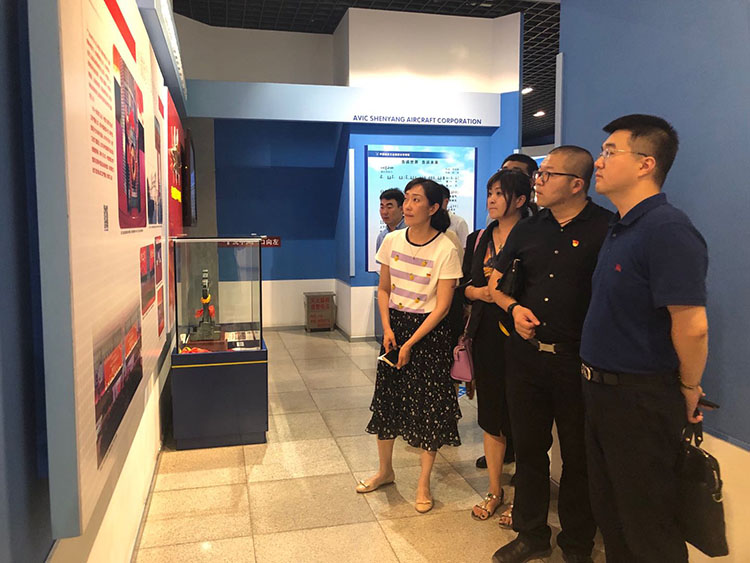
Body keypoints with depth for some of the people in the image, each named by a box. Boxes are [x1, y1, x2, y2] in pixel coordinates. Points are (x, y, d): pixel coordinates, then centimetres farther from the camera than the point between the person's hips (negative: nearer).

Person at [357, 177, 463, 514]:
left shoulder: (446, 250, -14)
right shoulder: (392, 241, 1)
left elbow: (442, 307, -13)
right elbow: (383, 289, 10)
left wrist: (411, 344, -15)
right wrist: (388, 328, -4)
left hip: (429, 331, -4)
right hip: (395, 325, 5)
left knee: (428, 405, 1)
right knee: (386, 398, 11)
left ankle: (424, 483, 19)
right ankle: (385, 470, 32)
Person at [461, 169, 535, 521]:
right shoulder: (478, 239, 12)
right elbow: (465, 285, 14)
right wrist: (478, 292, -6)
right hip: (486, 334, 5)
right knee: (491, 414, 13)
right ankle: (494, 491, 28)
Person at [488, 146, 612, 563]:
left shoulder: (607, 228, -8)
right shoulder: (528, 229, 9)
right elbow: (496, 282, 17)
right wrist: (514, 307, -2)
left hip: (577, 361, -4)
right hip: (525, 356, 5)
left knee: (579, 458, 11)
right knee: (529, 449, 16)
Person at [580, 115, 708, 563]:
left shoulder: (667, 229, -22)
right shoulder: (622, 228, 10)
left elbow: (692, 325, -26)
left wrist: (688, 388, -12)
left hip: (642, 401, -9)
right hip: (603, 391, 9)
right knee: (609, 512, 23)